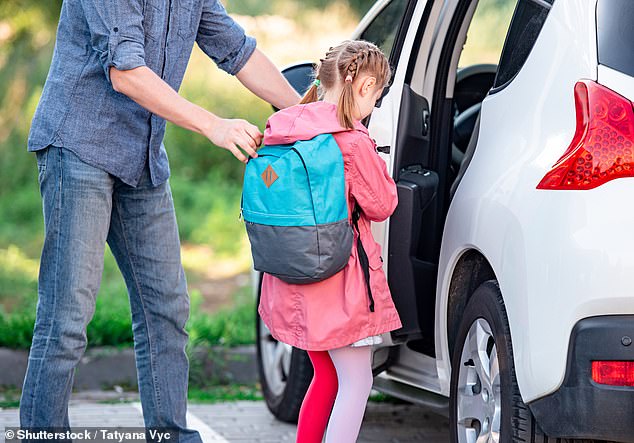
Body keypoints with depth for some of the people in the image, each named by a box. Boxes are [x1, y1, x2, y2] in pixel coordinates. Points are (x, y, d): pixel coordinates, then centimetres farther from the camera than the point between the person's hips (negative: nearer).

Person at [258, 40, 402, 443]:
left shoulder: (279, 133, 4)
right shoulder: (352, 143, -18)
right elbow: (381, 206, -8)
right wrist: (377, 165, 9)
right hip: (338, 277, -8)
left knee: (328, 375, 21)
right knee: (356, 381, 0)